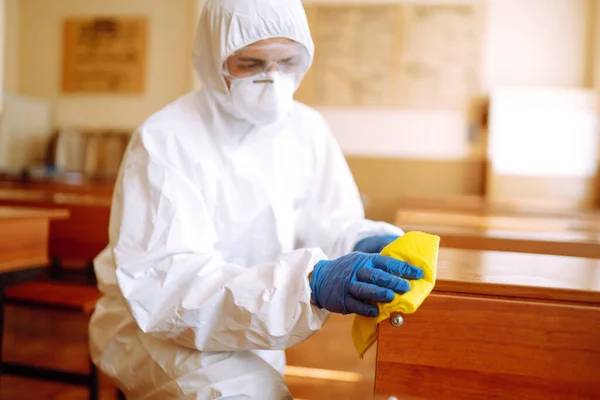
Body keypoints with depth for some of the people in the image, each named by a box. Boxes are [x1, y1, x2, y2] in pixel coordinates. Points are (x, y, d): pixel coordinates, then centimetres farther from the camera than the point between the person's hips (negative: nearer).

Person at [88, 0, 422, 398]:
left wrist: (363, 243, -24)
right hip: (150, 323, -6)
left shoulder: (306, 127, -3)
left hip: (251, 320, 6)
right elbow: (162, 285, -29)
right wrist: (308, 283, -41)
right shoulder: (164, 140, -20)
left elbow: (326, 224, 1)